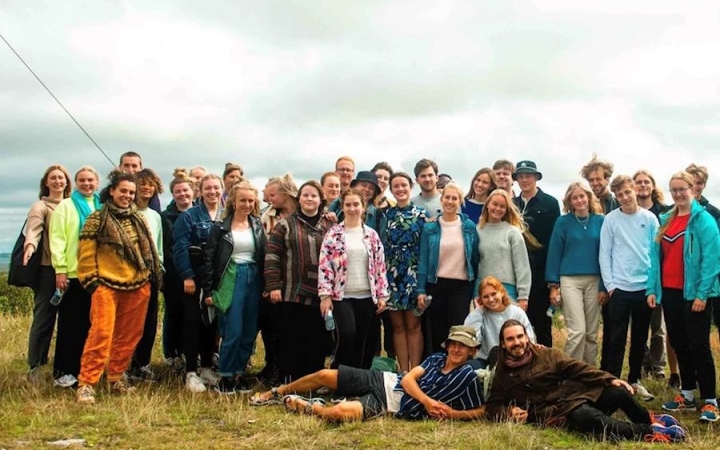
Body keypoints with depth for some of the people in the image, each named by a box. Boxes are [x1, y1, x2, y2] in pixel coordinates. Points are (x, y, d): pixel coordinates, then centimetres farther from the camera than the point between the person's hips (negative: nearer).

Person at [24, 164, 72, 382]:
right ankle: (35, 367, 4)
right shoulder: (41, 206, -2)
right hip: (48, 268, -5)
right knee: (44, 317, -4)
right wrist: (30, 246, -41)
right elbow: (33, 229, -20)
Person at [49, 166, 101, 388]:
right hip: (73, 273, -4)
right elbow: (57, 239, -5)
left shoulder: (102, 208, 13)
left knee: (89, 324, 9)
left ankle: (80, 368, 19)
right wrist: (60, 269, -13)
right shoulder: (65, 206, 1)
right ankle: (62, 371, 7)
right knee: (70, 324, 0)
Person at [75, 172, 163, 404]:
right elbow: (86, 252, -4)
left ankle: (116, 378, 22)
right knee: (101, 333, -12)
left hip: (138, 285, 6)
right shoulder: (98, 218, -2)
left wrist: (154, 273, 17)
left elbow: (148, 248, 20)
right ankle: (86, 383, -8)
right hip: (107, 285, -5)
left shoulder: (138, 219, 14)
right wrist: (89, 279, -9)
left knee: (129, 335, 9)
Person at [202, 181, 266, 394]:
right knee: (233, 332, -7)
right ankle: (225, 376, 6)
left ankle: (239, 373, 19)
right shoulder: (220, 228, 0)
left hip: (253, 280, 4)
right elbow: (209, 260, -1)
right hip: (230, 281, -4)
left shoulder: (258, 227, 10)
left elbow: (264, 257, 10)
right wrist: (208, 290, -6)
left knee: (249, 332, 5)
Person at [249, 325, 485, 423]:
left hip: (391, 406, -5)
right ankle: (277, 393, 25)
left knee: (340, 413, -31)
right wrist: (427, 401, -18)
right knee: (324, 375, 0)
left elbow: (480, 411, -8)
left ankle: (310, 407, 2)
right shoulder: (437, 358, 5)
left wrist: (449, 413, -19)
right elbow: (408, 379, -3)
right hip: (383, 380, 5)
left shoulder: (468, 377, -8)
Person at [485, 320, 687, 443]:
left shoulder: (547, 354, 10)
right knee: (594, 420, -35)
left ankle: (648, 420, 11)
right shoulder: (503, 375, 6)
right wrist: (509, 412, -12)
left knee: (618, 392, -20)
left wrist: (610, 379, -9)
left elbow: (578, 369, 4)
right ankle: (649, 432, -21)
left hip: (580, 394, 4)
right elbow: (493, 406, 11)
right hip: (559, 411, -3)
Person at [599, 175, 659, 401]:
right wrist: (609, 284, -8)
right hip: (619, 288, -2)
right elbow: (604, 254, -2)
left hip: (645, 287, 2)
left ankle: (635, 380, 24)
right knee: (618, 338, 1)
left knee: (640, 338, 12)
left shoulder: (649, 219, 2)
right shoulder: (611, 219, -2)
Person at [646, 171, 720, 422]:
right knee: (679, 344, 12)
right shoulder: (665, 220, 11)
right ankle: (687, 396, 22)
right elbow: (656, 256, 11)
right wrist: (652, 288, 3)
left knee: (698, 346, -5)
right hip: (669, 291, 6)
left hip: (694, 293, -6)